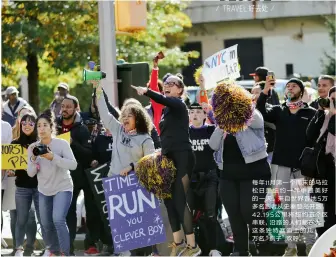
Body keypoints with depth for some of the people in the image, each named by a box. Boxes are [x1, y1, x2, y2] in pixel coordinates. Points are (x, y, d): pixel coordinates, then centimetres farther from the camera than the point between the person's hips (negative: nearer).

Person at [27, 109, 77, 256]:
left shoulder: (62, 144, -15)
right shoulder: (33, 148, -4)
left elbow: (73, 165, -25)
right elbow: (31, 174, -5)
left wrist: (53, 157, -36)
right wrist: (33, 159, -24)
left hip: (62, 188, -5)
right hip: (44, 190, 5)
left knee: (58, 220, -23)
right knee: (46, 224, 10)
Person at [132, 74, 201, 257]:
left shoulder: (178, 104, -9)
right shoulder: (166, 109, 17)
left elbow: (163, 100, -32)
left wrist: (147, 92, -48)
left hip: (182, 157, -9)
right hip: (169, 158, 9)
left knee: (179, 200, -12)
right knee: (169, 200, 7)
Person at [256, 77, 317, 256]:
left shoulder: (311, 113, 2)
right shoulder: (278, 111, 10)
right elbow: (260, 114, -9)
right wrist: (265, 92, -22)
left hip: (303, 166, -3)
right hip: (282, 165, 3)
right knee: (286, 205, 5)